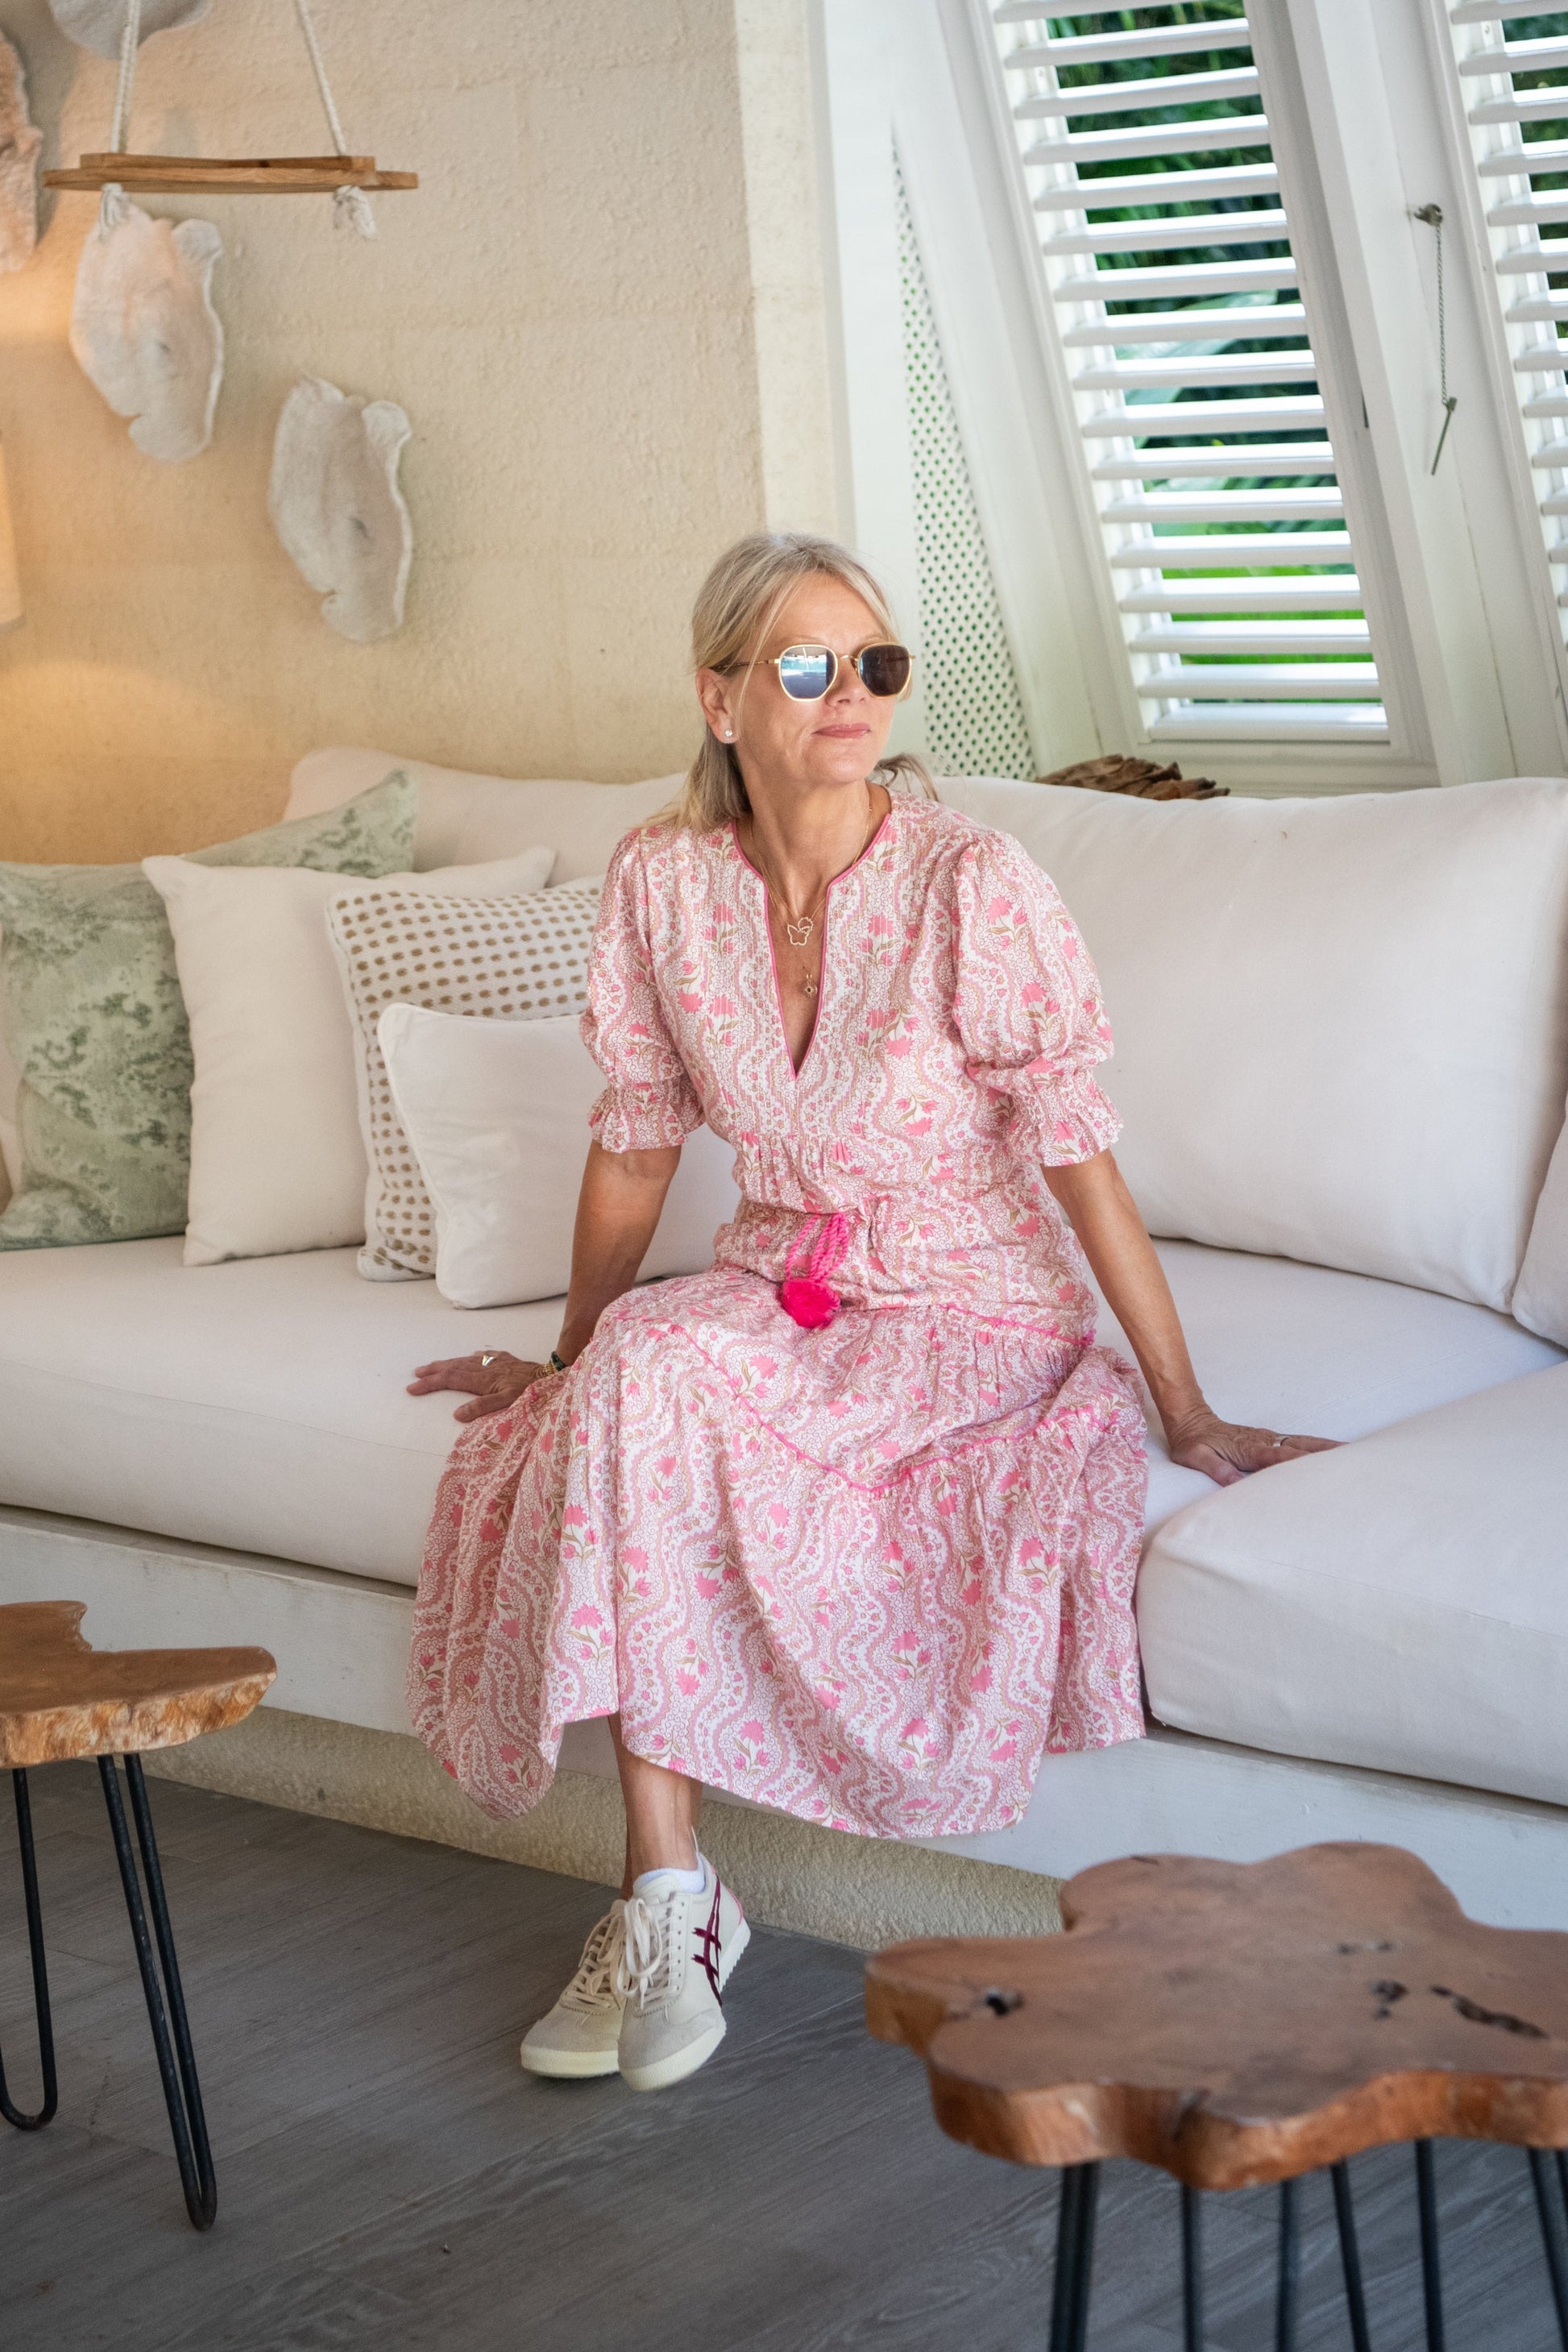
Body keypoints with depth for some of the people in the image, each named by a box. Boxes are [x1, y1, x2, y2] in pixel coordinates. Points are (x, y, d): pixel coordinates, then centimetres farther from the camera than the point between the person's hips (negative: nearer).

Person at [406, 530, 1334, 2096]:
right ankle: (665, 1899, -25)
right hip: (778, 1292, 4)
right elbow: (638, 1140, 10)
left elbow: (1078, 1159, -14)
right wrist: (569, 1363, 19)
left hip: (972, 1316, -4)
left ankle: (670, 1893, -19)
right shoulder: (662, 880, -3)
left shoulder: (973, 884, -16)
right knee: (625, 1385, -29)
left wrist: (1190, 1419, -14)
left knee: (658, 1380, -30)